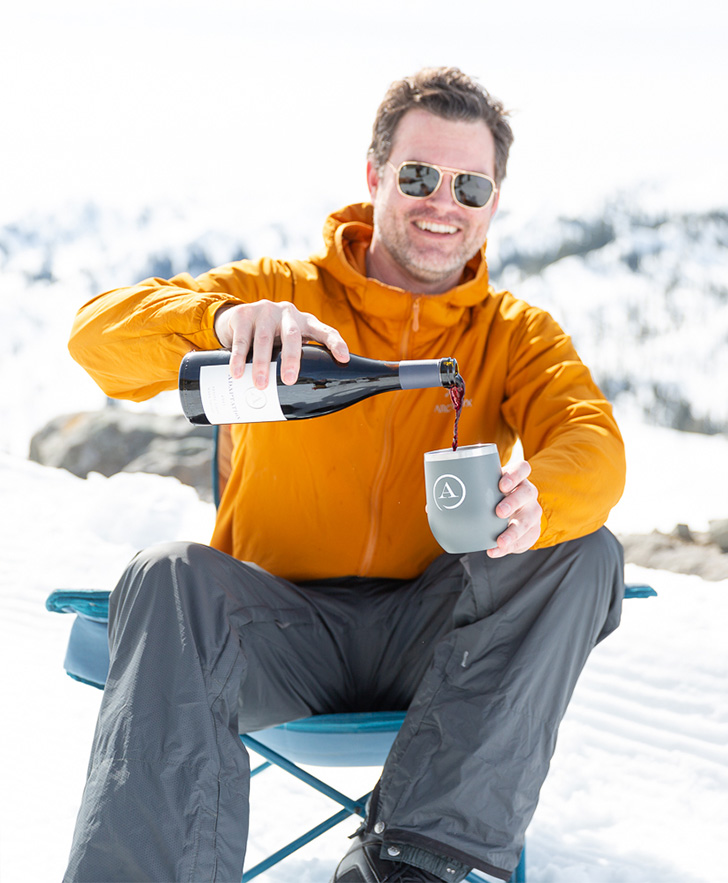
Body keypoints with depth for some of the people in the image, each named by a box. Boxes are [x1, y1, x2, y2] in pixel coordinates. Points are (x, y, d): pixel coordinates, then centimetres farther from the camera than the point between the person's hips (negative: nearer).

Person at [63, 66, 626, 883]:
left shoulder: (518, 335, 9)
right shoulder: (280, 292, 5)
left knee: (584, 553, -24)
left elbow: (594, 444, -11)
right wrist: (224, 319, -32)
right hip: (282, 624, -1)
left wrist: (533, 500, -37)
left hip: (428, 634, 2)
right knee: (168, 579, -30)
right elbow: (99, 334, -10)